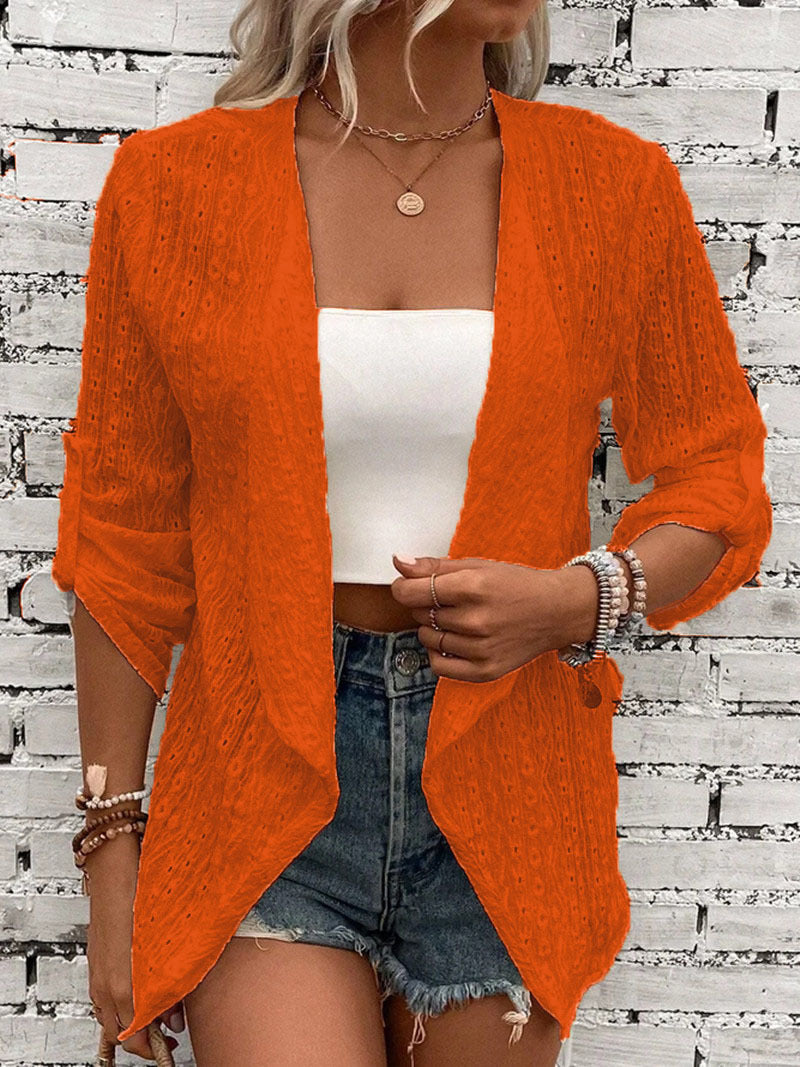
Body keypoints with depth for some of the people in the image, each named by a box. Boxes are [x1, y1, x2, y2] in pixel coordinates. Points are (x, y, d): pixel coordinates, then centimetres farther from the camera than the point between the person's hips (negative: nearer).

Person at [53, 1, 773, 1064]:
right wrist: (114, 853, 2)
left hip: (508, 788, 2)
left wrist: (574, 601, -14)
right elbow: (125, 540, 1)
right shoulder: (172, 180, -3)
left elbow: (719, 489, 7)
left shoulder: (618, 184, -1)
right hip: (267, 766, -1)